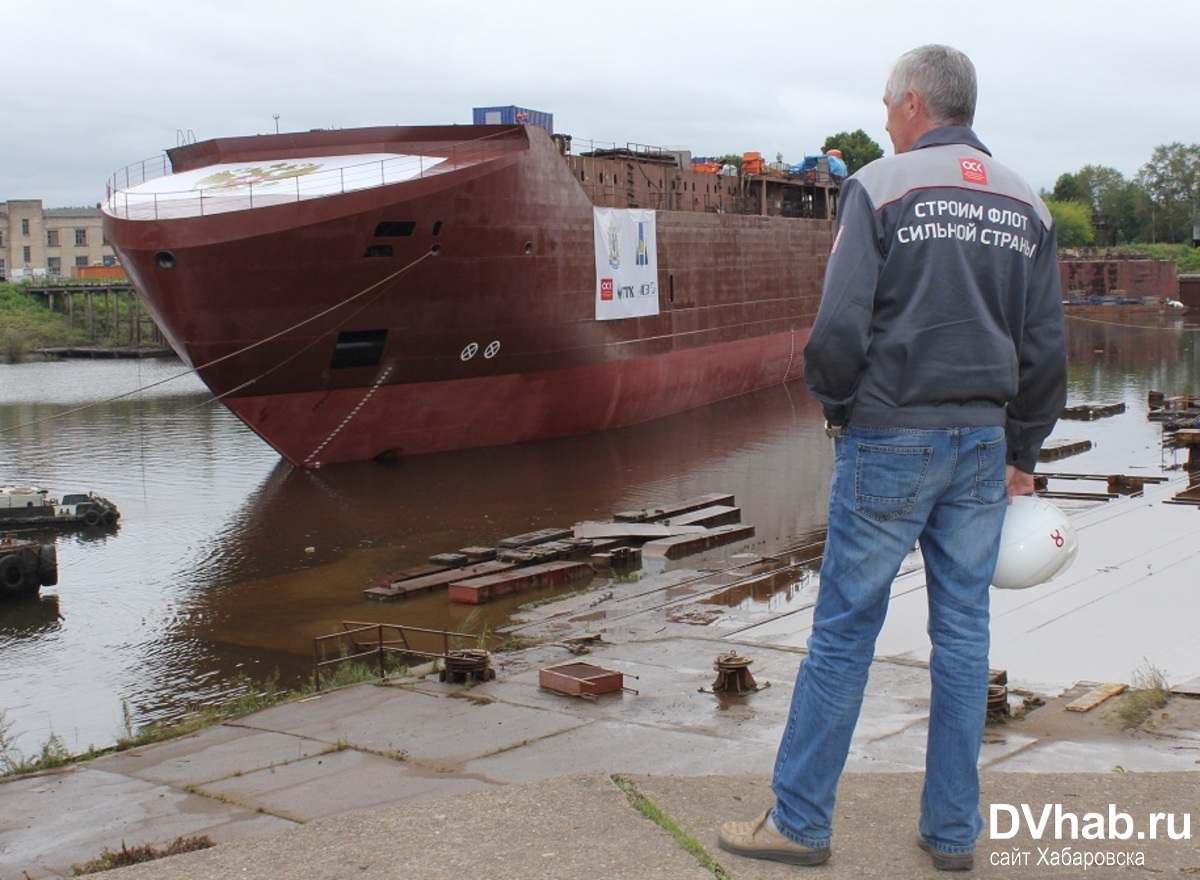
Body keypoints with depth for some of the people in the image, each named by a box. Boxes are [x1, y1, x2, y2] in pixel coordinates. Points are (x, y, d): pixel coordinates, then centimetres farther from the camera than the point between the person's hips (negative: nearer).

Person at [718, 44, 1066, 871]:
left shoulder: (882, 186, -7)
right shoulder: (1027, 205, 9)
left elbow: (841, 326, -14)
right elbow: (1046, 348, 9)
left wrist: (838, 407, 4)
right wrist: (1022, 453, 17)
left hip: (891, 439, -5)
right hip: (983, 443, 5)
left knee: (844, 631, 2)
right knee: (964, 633, 10)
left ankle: (799, 820, 11)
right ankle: (954, 831, 18)